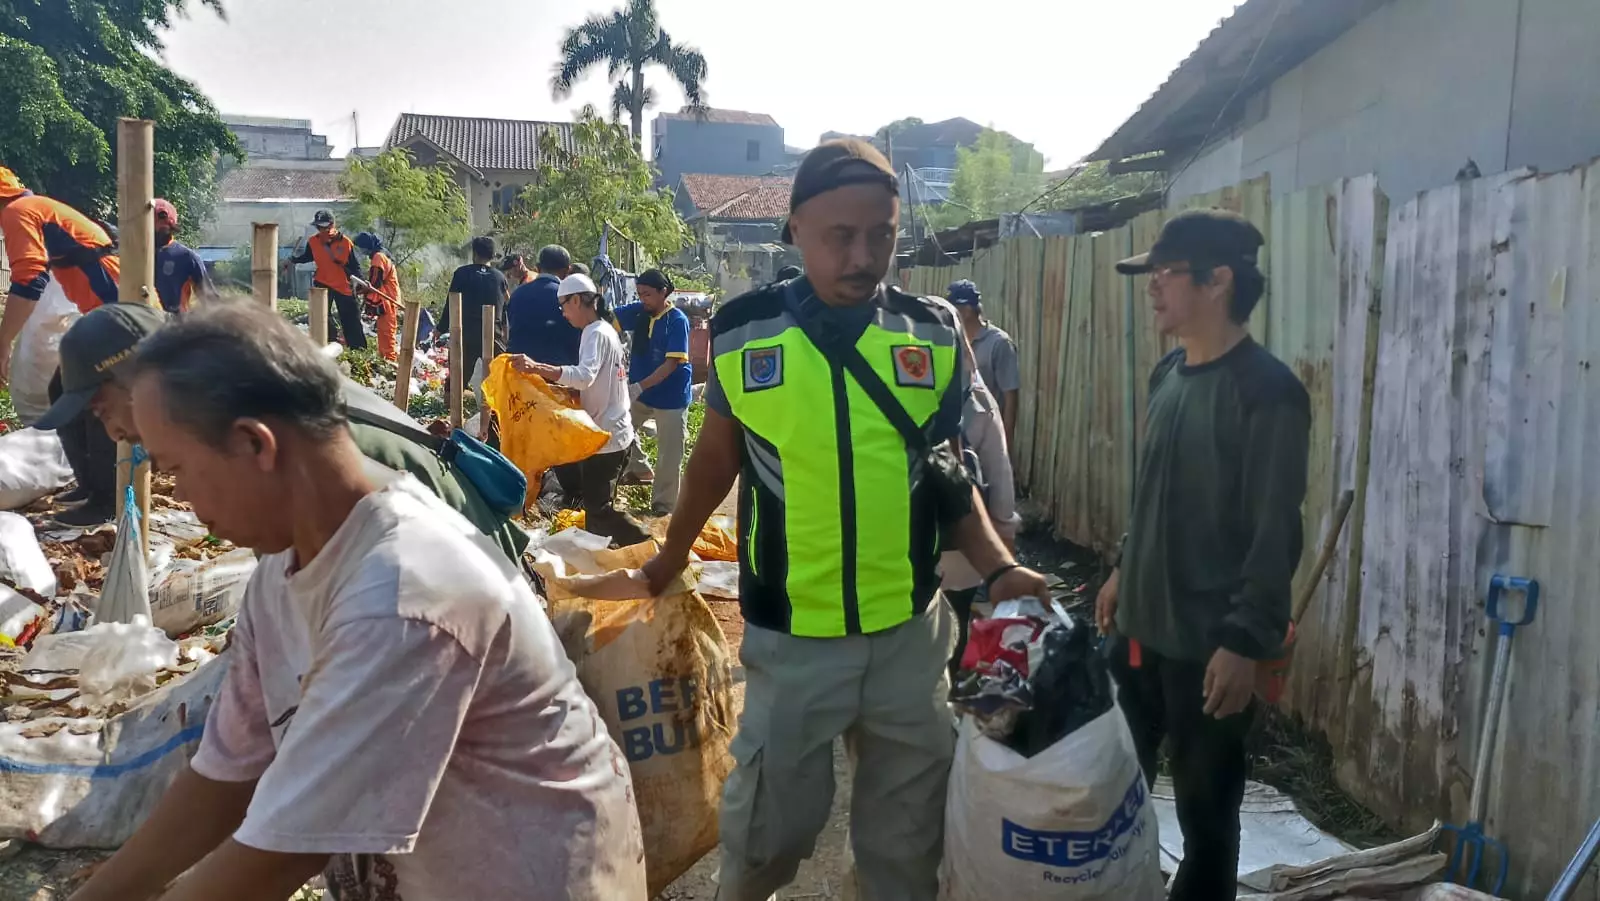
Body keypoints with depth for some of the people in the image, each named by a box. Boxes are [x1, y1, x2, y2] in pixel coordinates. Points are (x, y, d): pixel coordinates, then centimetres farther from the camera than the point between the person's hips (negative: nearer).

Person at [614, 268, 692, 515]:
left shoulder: (677, 321, -17)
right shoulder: (638, 311, -1)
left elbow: (672, 363, -22)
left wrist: (640, 386, -30)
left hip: (671, 396, -5)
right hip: (639, 391, 6)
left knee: (668, 455, 3)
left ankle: (663, 504, 19)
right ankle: (640, 469, 27)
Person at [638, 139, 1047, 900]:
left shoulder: (934, 335, -3)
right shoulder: (743, 331, -6)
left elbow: (948, 475, 6)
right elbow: (718, 456, 9)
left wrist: (997, 568, -7)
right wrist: (673, 553, 19)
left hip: (911, 631, 1)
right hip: (790, 633, -1)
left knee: (908, 830, 16)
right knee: (772, 817, 14)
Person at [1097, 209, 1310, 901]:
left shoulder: (1266, 391, -17)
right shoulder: (1169, 373, 7)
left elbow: (1275, 532, -19)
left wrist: (1246, 641, -20)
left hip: (1208, 643, -8)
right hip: (1141, 624, 8)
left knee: (1205, 805, 9)